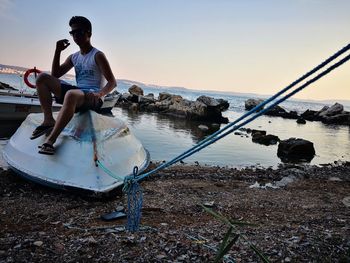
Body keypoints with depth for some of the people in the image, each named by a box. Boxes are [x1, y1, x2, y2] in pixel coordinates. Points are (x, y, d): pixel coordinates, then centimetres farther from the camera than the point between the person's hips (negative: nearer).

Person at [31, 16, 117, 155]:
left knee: (71, 94, -41)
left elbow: (112, 82, -9)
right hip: (77, 93, 7)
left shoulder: (97, 55, -1)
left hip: (93, 97, -7)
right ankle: (49, 121, -16)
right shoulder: (73, 57, 18)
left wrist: (100, 94, -30)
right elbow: (55, 75, 18)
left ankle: (50, 140, -41)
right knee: (42, 78, -3)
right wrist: (57, 51, 9)